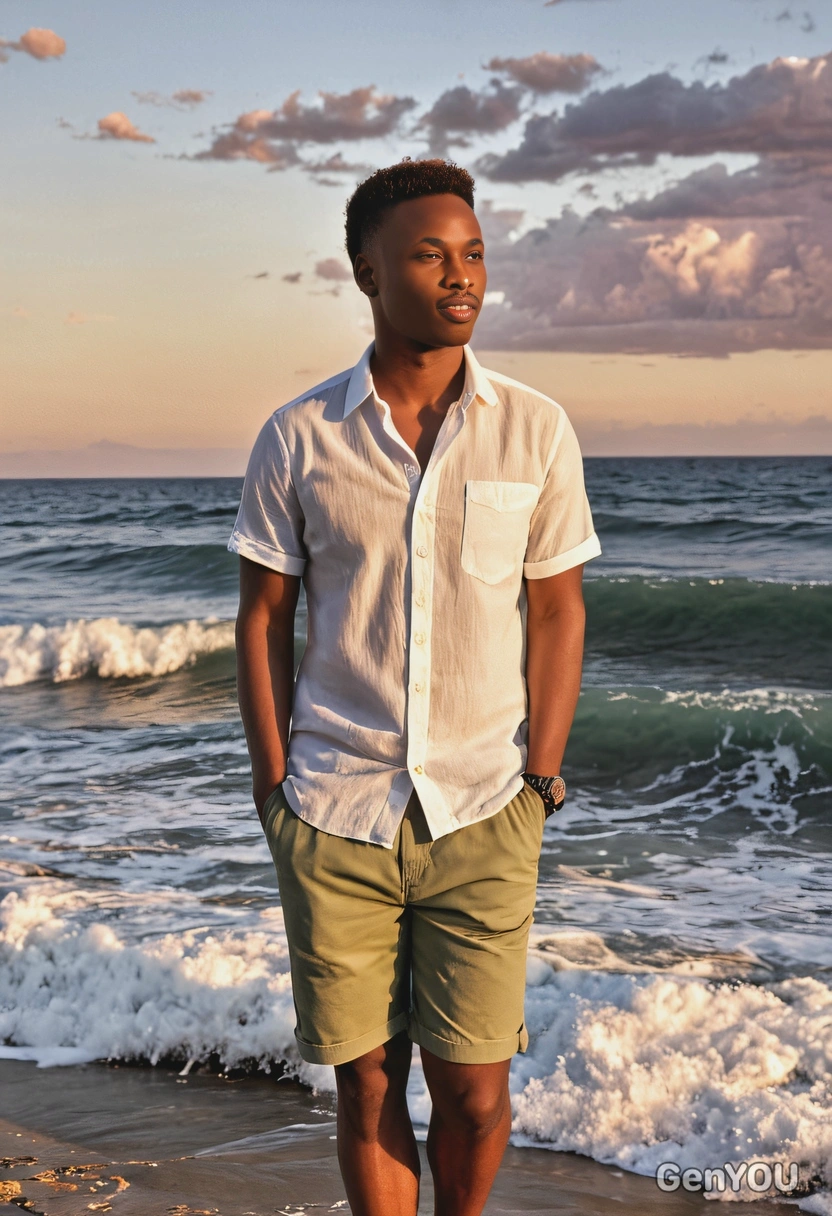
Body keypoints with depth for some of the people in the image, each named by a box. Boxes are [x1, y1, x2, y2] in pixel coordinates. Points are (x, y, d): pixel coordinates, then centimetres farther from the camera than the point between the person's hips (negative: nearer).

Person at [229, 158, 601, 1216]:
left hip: (482, 816, 0)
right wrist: (273, 785, 1)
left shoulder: (536, 432, 0)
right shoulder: (296, 438, -1)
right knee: (368, 1084, 7)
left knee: (472, 1090, 3)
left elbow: (556, 612, 5)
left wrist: (538, 781, 0)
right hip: (334, 816, 0)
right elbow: (263, 618, 5)